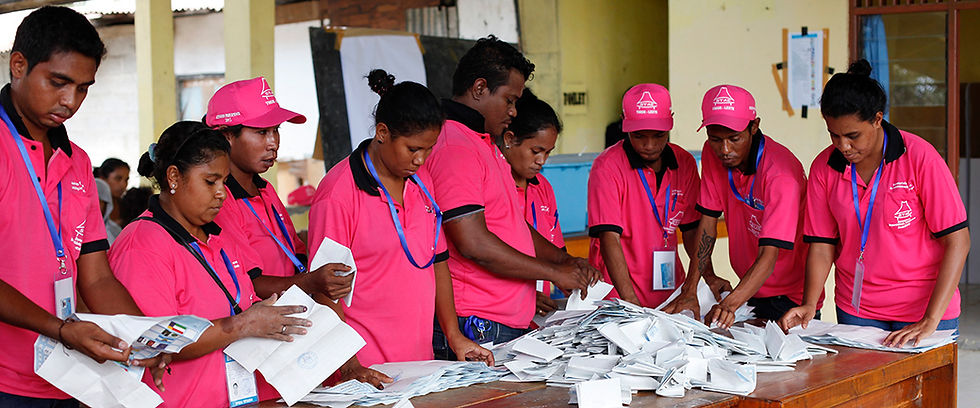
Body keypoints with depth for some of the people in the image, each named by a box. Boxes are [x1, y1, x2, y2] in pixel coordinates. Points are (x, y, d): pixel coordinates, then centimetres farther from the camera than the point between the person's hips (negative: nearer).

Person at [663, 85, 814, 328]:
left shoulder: (781, 173, -25)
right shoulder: (713, 154, -6)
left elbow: (769, 256, -32)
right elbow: (708, 221, -3)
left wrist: (729, 305, -46)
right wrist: (690, 290, -13)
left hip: (790, 296, -5)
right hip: (750, 289, 5)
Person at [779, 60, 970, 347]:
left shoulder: (919, 157, -12)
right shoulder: (824, 168, -1)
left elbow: (957, 240, -13)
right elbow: (822, 245, 4)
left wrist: (930, 321, -19)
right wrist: (809, 305, -13)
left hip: (924, 306, -3)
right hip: (856, 310, 3)